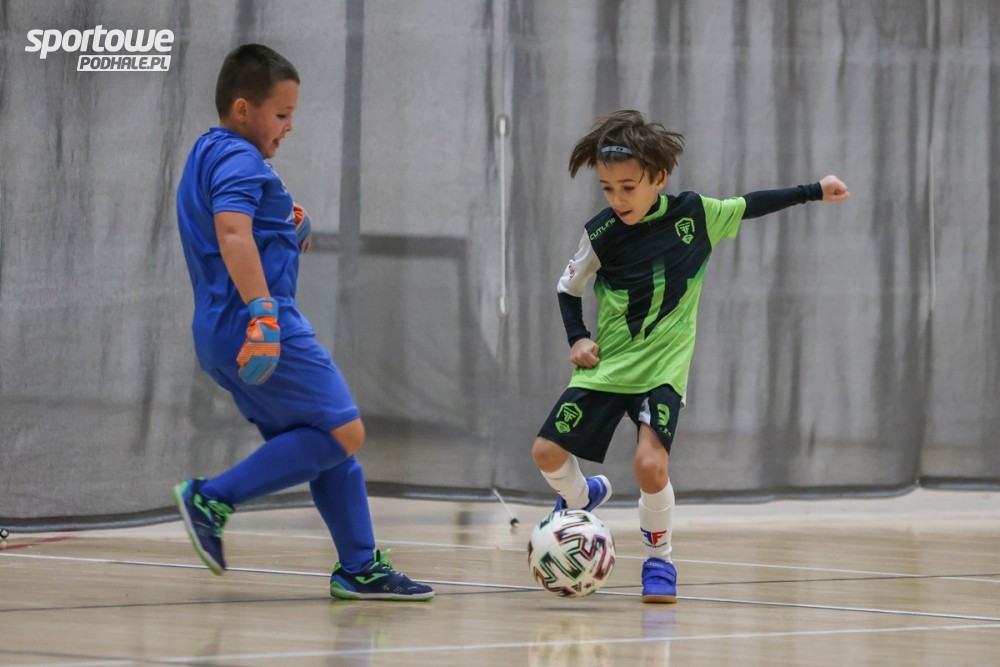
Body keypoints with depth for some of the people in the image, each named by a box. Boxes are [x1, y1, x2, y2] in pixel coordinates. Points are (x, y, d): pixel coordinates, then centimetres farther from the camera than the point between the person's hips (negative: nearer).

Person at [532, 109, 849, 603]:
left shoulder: (694, 214, -7)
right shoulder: (601, 233, -8)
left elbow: (749, 206, 10)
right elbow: (569, 287, 8)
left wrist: (814, 192, 14)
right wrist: (577, 338, -6)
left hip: (663, 368, -2)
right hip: (606, 365, 2)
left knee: (650, 463, -22)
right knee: (548, 452, -4)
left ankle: (659, 560, 2)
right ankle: (582, 497, 32)